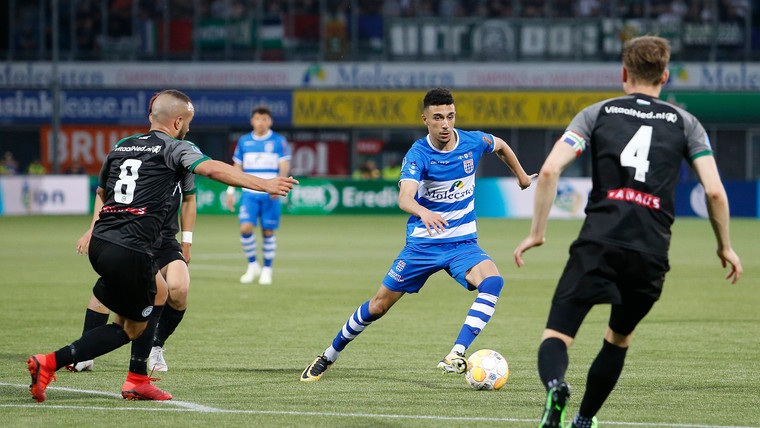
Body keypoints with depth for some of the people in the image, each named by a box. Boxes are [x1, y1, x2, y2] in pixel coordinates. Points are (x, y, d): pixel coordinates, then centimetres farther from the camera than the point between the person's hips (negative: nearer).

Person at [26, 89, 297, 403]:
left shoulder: (121, 147, 21)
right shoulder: (175, 148, 1)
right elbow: (212, 169, -17)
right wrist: (262, 184, -17)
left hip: (100, 242, 8)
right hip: (130, 251, -8)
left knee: (157, 294, 26)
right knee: (131, 328, 6)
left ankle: (137, 382, 24)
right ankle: (49, 363, -7)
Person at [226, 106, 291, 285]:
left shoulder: (278, 141, 1)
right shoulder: (244, 141, 9)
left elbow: (284, 166, -5)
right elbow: (237, 167, 15)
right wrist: (231, 190, 9)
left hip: (270, 195, -2)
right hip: (249, 193, 2)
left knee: (268, 232, 0)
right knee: (246, 228, -13)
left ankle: (267, 270, 12)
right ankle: (252, 265, 4)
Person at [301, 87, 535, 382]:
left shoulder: (473, 142, -6)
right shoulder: (418, 155, -17)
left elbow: (501, 146, 20)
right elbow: (404, 197, -35)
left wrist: (521, 175, 31)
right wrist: (423, 212, -56)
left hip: (462, 244, 2)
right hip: (422, 243, -2)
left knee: (492, 281, -30)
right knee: (379, 305, 5)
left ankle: (456, 355, -34)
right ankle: (328, 357, 26)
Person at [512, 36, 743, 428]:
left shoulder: (597, 114, 12)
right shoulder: (684, 123, 14)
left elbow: (549, 170, -2)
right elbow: (714, 191, 5)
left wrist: (537, 232, 6)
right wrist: (725, 247, 19)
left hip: (598, 244, -2)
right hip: (651, 251, 2)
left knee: (556, 336, -4)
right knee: (619, 339, 25)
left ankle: (555, 385, -37)